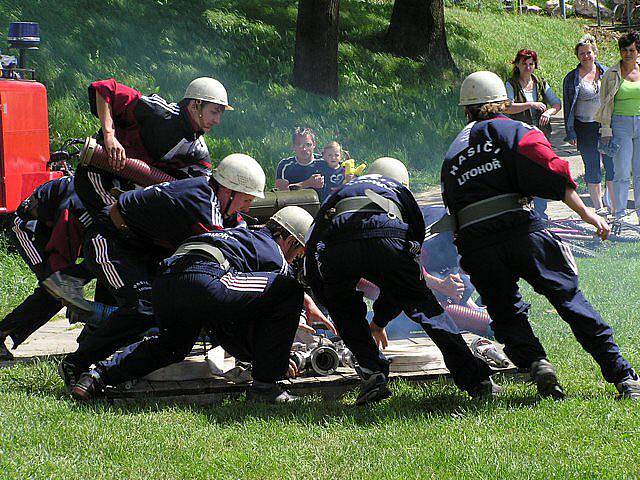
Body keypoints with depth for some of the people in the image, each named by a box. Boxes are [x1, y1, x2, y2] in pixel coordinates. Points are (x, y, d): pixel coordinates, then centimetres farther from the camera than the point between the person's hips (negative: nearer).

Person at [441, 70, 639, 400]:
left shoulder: (452, 153, 25)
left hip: (474, 246, 3)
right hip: (520, 231, -3)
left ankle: (535, 363, -8)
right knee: (570, 300, 2)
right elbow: (552, 173, -5)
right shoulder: (514, 131, 10)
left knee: (506, 313, 19)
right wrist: (586, 214, -7)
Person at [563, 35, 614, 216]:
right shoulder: (571, 78, 2)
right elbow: (567, 106, 3)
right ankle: (599, 208, 11)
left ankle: (616, 206, 8)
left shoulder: (606, 72, 8)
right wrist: (571, 132, -4)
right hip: (585, 128, -2)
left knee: (612, 167, 0)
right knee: (593, 169, 3)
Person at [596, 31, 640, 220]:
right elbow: (606, 103, 2)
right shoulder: (612, 74, 2)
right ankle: (620, 213, 2)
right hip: (621, 124, -2)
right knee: (621, 172, -4)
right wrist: (606, 130, -4)